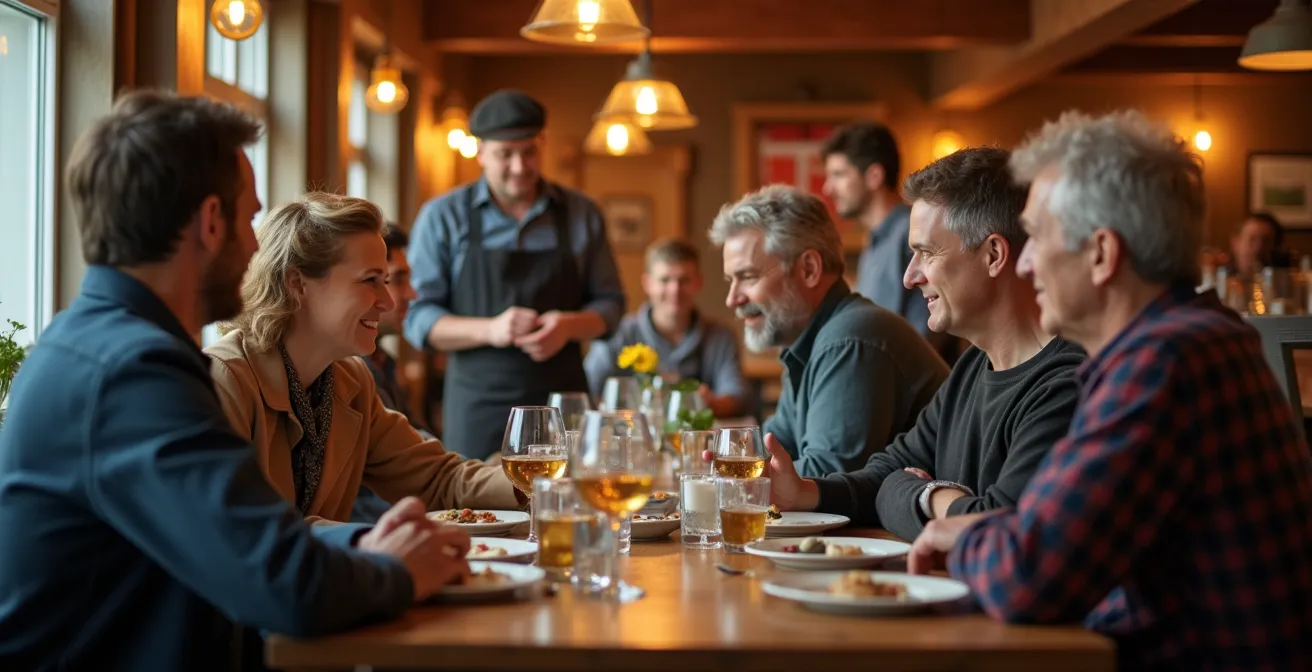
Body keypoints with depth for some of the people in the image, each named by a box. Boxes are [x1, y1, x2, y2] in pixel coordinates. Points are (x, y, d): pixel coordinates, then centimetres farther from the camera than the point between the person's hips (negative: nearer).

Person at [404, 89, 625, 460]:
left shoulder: (581, 214, 8)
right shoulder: (442, 217, 2)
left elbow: (610, 303, 12)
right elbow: (417, 317, 0)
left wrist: (569, 326, -9)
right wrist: (489, 330, -16)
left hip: (563, 401, 1)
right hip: (479, 405, -1)